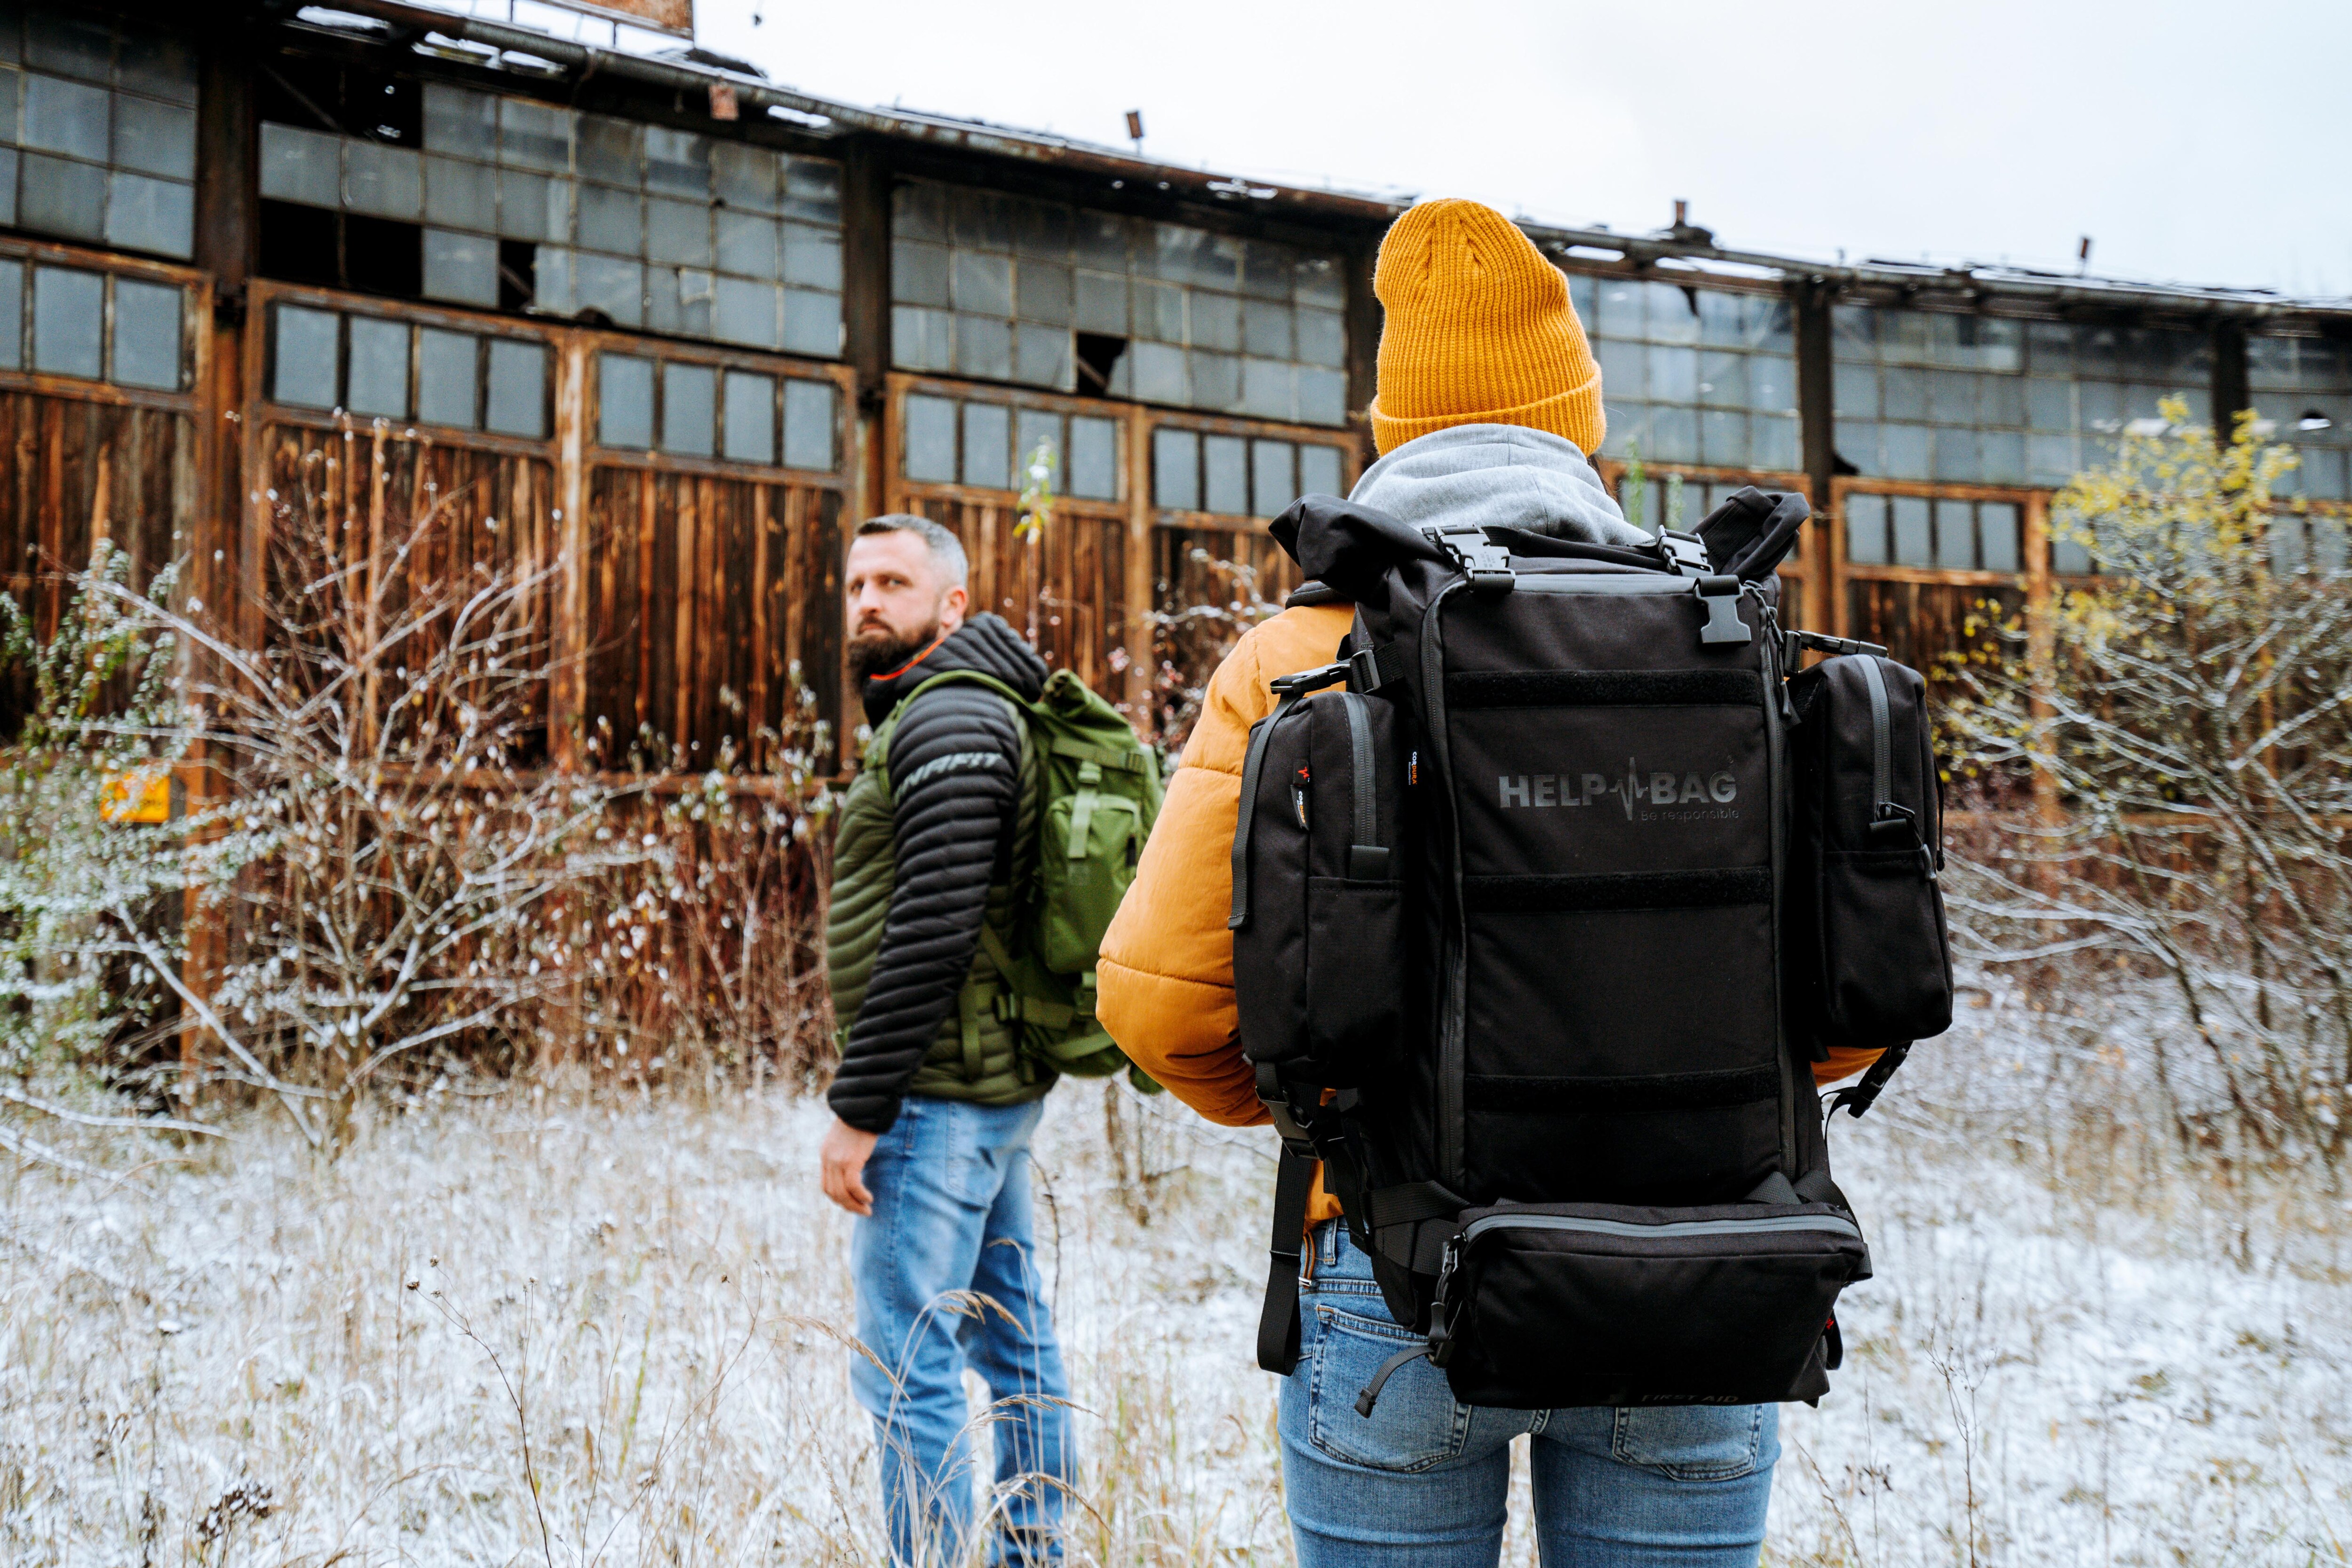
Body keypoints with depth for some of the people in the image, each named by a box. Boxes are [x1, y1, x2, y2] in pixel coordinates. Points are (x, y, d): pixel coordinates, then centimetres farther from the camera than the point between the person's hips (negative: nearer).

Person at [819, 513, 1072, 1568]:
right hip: (997, 1085, 11)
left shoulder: (947, 720, -14)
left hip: (938, 1099, -10)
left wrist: (859, 1107, -19)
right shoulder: (942, 714, 18)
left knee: (907, 1372, -5)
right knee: (1014, 1339, 16)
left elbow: (933, 932, -22)